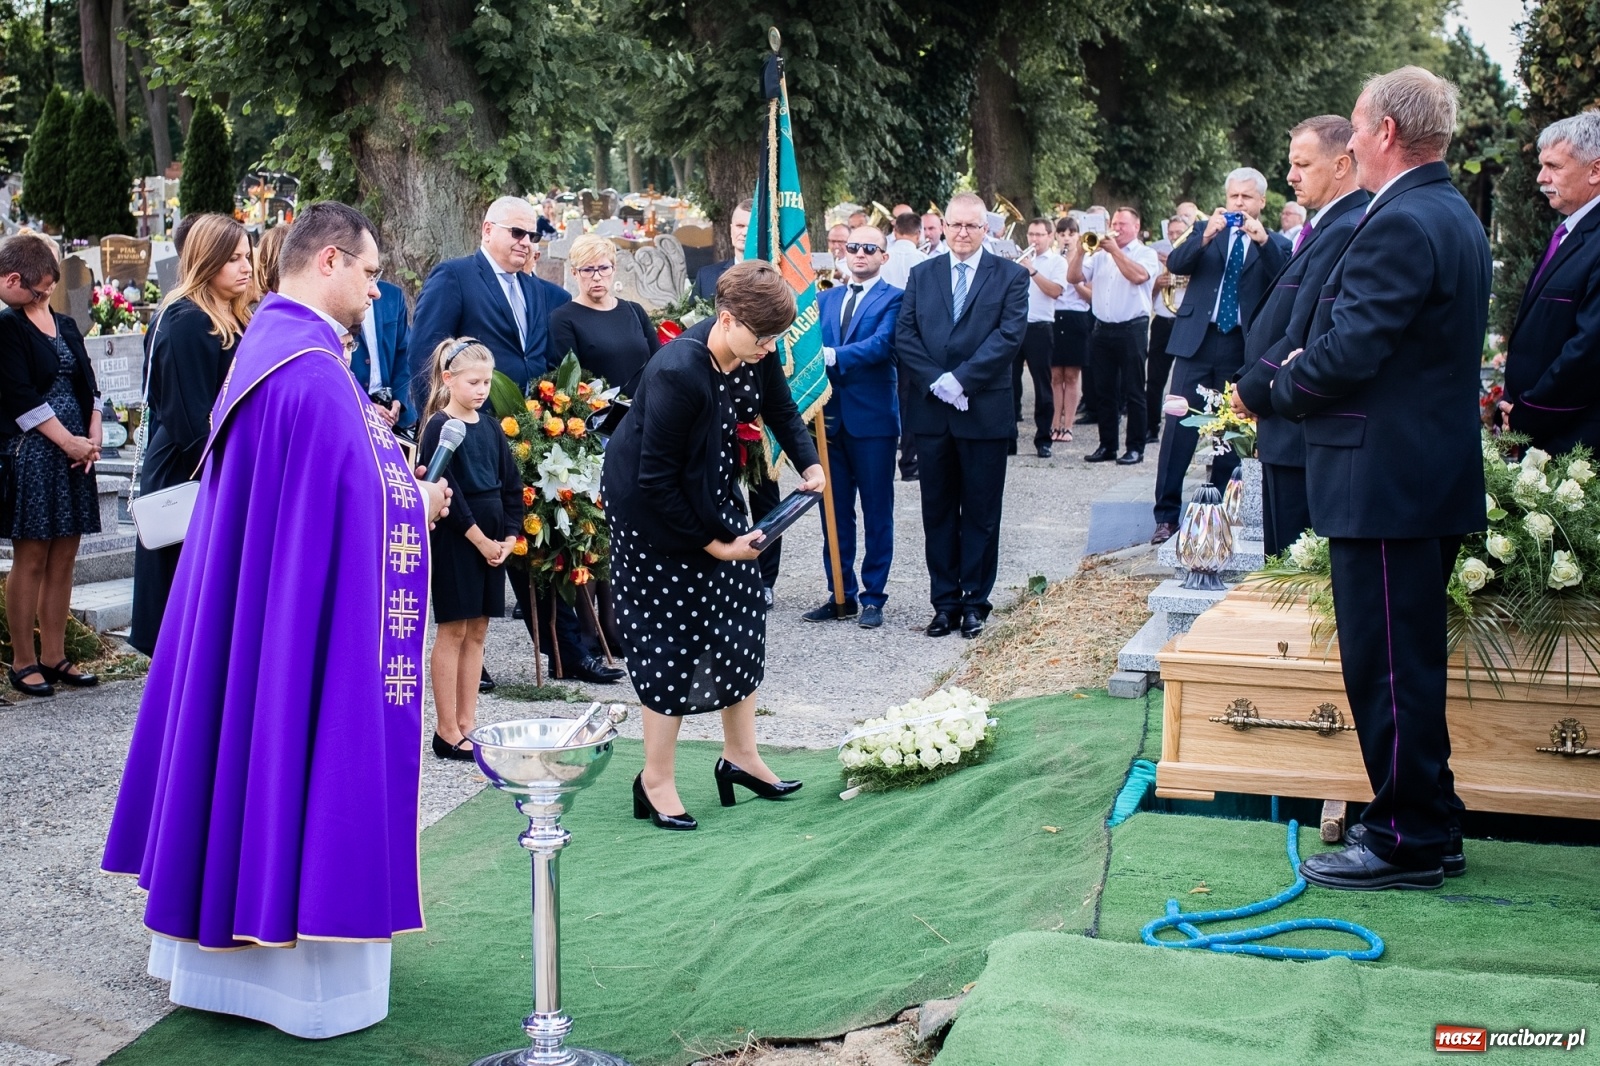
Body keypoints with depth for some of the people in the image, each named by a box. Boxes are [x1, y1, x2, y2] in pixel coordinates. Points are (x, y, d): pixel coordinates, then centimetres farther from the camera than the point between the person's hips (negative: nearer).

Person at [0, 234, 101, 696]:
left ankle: (53, 656, 15)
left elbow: (87, 388, 12)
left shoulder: (66, 327, 13)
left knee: (63, 558, 7)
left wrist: (92, 437, -3)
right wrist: (69, 442, -13)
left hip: (74, 452, 6)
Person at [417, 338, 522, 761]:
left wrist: (508, 537, 0)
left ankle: (467, 724, 15)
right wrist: (480, 539, -15)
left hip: (491, 540, 7)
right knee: (453, 631, -2)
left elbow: (511, 486, 11)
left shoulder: (490, 427, 10)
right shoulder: (439, 427, -9)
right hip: (455, 539, -6)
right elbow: (447, 492, -15)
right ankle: (447, 731, 3)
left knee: (476, 631, 9)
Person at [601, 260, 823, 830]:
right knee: (671, 635, -3)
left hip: (710, 498, 8)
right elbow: (655, 480, -27)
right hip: (652, 512, -8)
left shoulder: (748, 356, -11)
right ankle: (656, 781, 9)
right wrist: (712, 544, -20)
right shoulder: (677, 373, -33)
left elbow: (779, 408, 12)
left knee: (740, 621, 9)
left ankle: (741, 755, 23)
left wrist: (809, 463, -4)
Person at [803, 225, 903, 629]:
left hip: (873, 418, -5)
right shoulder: (825, 299, 14)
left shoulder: (893, 299, -3)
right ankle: (842, 593, 19)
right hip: (830, 417, 5)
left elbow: (880, 345, -19)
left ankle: (874, 596, 11)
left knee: (876, 512, 3)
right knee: (834, 511, 10)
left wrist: (833, 356, -31)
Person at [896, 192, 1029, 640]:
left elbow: (1009, 335, -11)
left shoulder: (1010, 277, 1)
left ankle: (974, 602, 12)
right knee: (938, 513, 7)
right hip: (932, 412, 3)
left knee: (981, 513, 4)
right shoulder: (922, 275, 10)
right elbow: (904, 336, 3)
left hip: (985, 412, -3)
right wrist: (935, 382, -12)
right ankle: (944, 602, 15)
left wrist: (961, 379, -17)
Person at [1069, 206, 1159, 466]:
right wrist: (1080, 249, -8)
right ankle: (1107, 445, 15)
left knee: (1133, 392, -1)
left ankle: (1136, 448, 3)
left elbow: (1139, 275, -19)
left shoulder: (1146, 254, 2)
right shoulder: (1100, 254, 14)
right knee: (1104, 391, 8)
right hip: (1102, 330, 5)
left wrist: (1115, 250, -15)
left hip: (1132, 329, -5)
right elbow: (1073, 277, 5)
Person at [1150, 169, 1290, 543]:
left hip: (1243, 347, 0)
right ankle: (1166, 515, 1)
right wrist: (1205, 237, -19)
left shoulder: (1274, 243, 7)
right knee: (1178, 427, -4)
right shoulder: (1206, 229, 11)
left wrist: (1263, 240, -20)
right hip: (1197, 340, 0)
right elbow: (1174, 264, -3)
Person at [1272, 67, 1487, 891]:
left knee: (1388, 667, -1)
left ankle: (1407, 842, 8)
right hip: (1435, 474, 10)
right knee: (1409, 661, 18)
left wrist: (1288, 383, -4)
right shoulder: (1456, 217, 14)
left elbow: (1350, 351, -24)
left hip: (1385, 477, -10)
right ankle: (1429, 825, 28)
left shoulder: (1399, 225, -19)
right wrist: (1311, 371, 10)